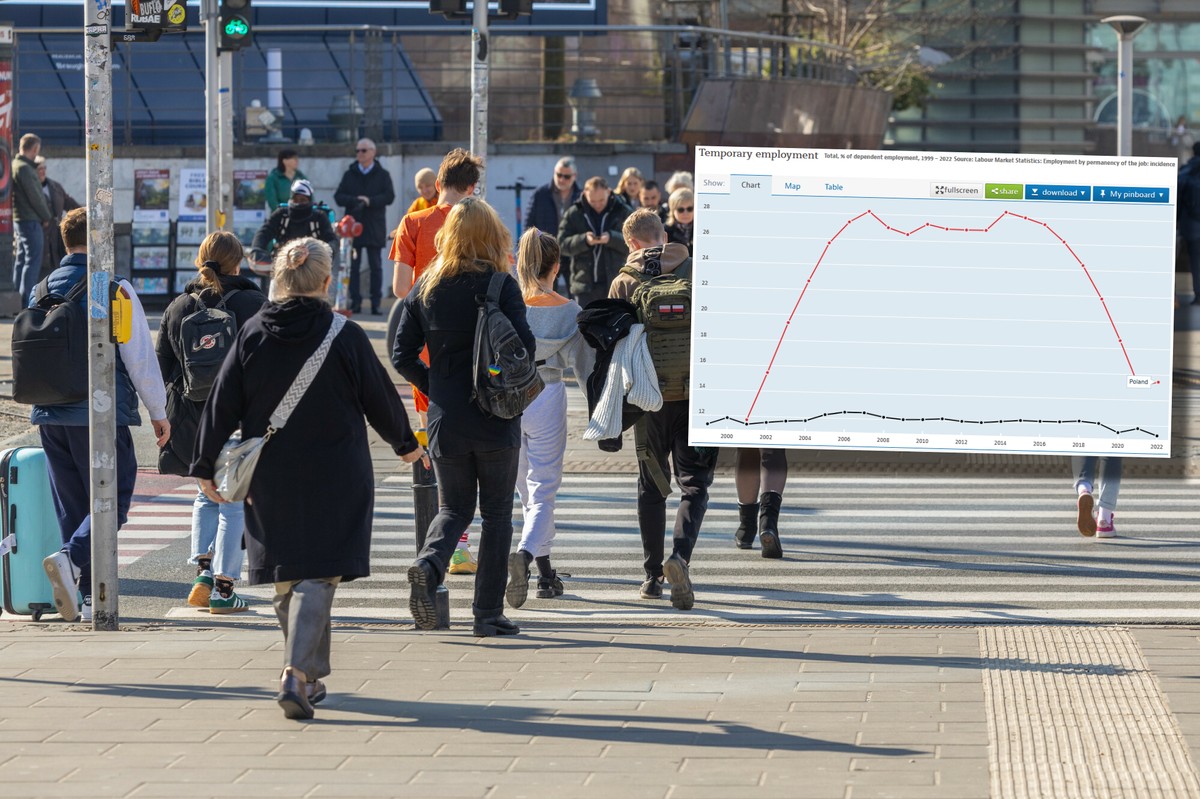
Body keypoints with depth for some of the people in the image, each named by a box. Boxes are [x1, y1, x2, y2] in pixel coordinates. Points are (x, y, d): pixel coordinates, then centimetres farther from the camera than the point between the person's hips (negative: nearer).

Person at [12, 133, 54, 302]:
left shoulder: (15, 165, 13)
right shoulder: (24, 168, -17)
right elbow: (34, 196, -17)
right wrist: (46, 217, -4)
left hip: (18, 219, 10)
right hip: (30, 220, -10)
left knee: (21, 259, 14)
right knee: (33, 260, -8)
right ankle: (27, 298, -10)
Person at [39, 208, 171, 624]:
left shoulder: (42, 290, 10)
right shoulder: (114, 289, -7)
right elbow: (140, 356, -7)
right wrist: (158, 412, 2)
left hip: (50, 416, 6)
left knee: (71, 506, 11)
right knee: (111, 499, 0)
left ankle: (90, 597, 10)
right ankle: (71, 558, -25)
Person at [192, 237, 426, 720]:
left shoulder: (252, 334, -2)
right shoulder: (344, 337, -10)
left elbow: (222, 405, 0)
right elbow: (379, 398, 1)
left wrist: (206, 467, 8)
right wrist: (405, 443, 19)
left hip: (270, 481, 3)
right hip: (333, 479, -3)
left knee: (287, 576, 15)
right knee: (318, 574, -4)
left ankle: (310, 678, 24)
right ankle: (297, 671, -21)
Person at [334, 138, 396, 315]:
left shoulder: (382, 175, 6)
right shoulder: (350, 174, 11)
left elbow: (389, 196, -6)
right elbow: (338, 197, 3)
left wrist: (370, 201, -18)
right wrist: (355, 201, -15)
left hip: (374, 228, -2)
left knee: (375, 267, 0)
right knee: (353, 266, -1)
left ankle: (376, 304, 3)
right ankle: (355, 302, 3)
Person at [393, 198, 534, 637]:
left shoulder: (425, 287, 2)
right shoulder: (500, 285, -9)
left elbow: (403, 355, 2)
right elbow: (524, 345, -14)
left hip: (446, 420, 3)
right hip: (496, 420, -3)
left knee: (455, 508, 16)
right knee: (496, 514, 8)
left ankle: (428, 564, -14)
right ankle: (488, 613, 7)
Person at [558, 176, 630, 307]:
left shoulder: (621, 212, 1)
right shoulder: (574, 214, 4)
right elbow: (562, 244, -1)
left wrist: (612, 238, -22)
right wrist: (584, 240, -18)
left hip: (613, 283, -1)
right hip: (585, 284, 1)